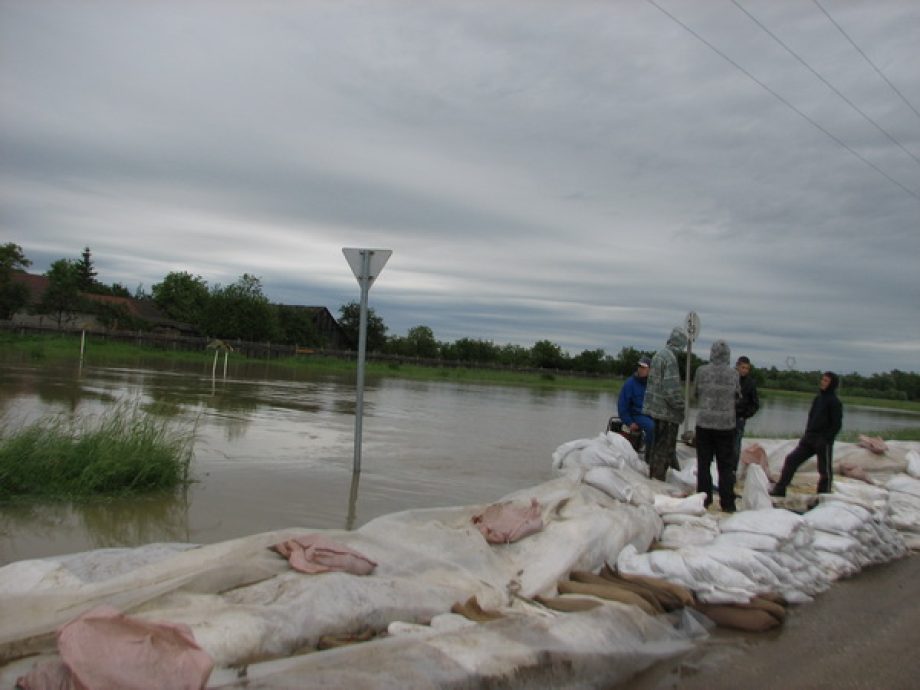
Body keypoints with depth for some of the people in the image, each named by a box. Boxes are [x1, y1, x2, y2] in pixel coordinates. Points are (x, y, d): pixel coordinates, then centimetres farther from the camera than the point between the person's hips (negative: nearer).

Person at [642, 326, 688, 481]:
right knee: (663, 448, 0)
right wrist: (681, 406, -8)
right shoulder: (670, 358, -19)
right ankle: (657, 478, 5)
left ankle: (651, 476, 27)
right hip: (666, 411, -9)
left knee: (654, 445, 17)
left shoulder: (659, 354, 10)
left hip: (653, 408, 9)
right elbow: (671, 388, -23)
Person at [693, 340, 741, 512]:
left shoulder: (702, 371, -7)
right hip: (726, 424, 0)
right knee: (726, 465, 8)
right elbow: (737, 395, 7)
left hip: (704, 422, 0)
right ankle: (727, 503, 9)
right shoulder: (734, 373, -6)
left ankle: (704, 499, 14)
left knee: (703, 463, 11)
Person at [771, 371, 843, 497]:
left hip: (823, 441, -7)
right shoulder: (817, 398, 13)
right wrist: (807, 434, 11)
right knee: (791, 459, 0)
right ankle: (780, 489, 2)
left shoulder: (835, 402, -7)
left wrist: (825, 439, -18)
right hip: (808, 439, 7)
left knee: (825, 470, 4)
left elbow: (837, 424, -11)